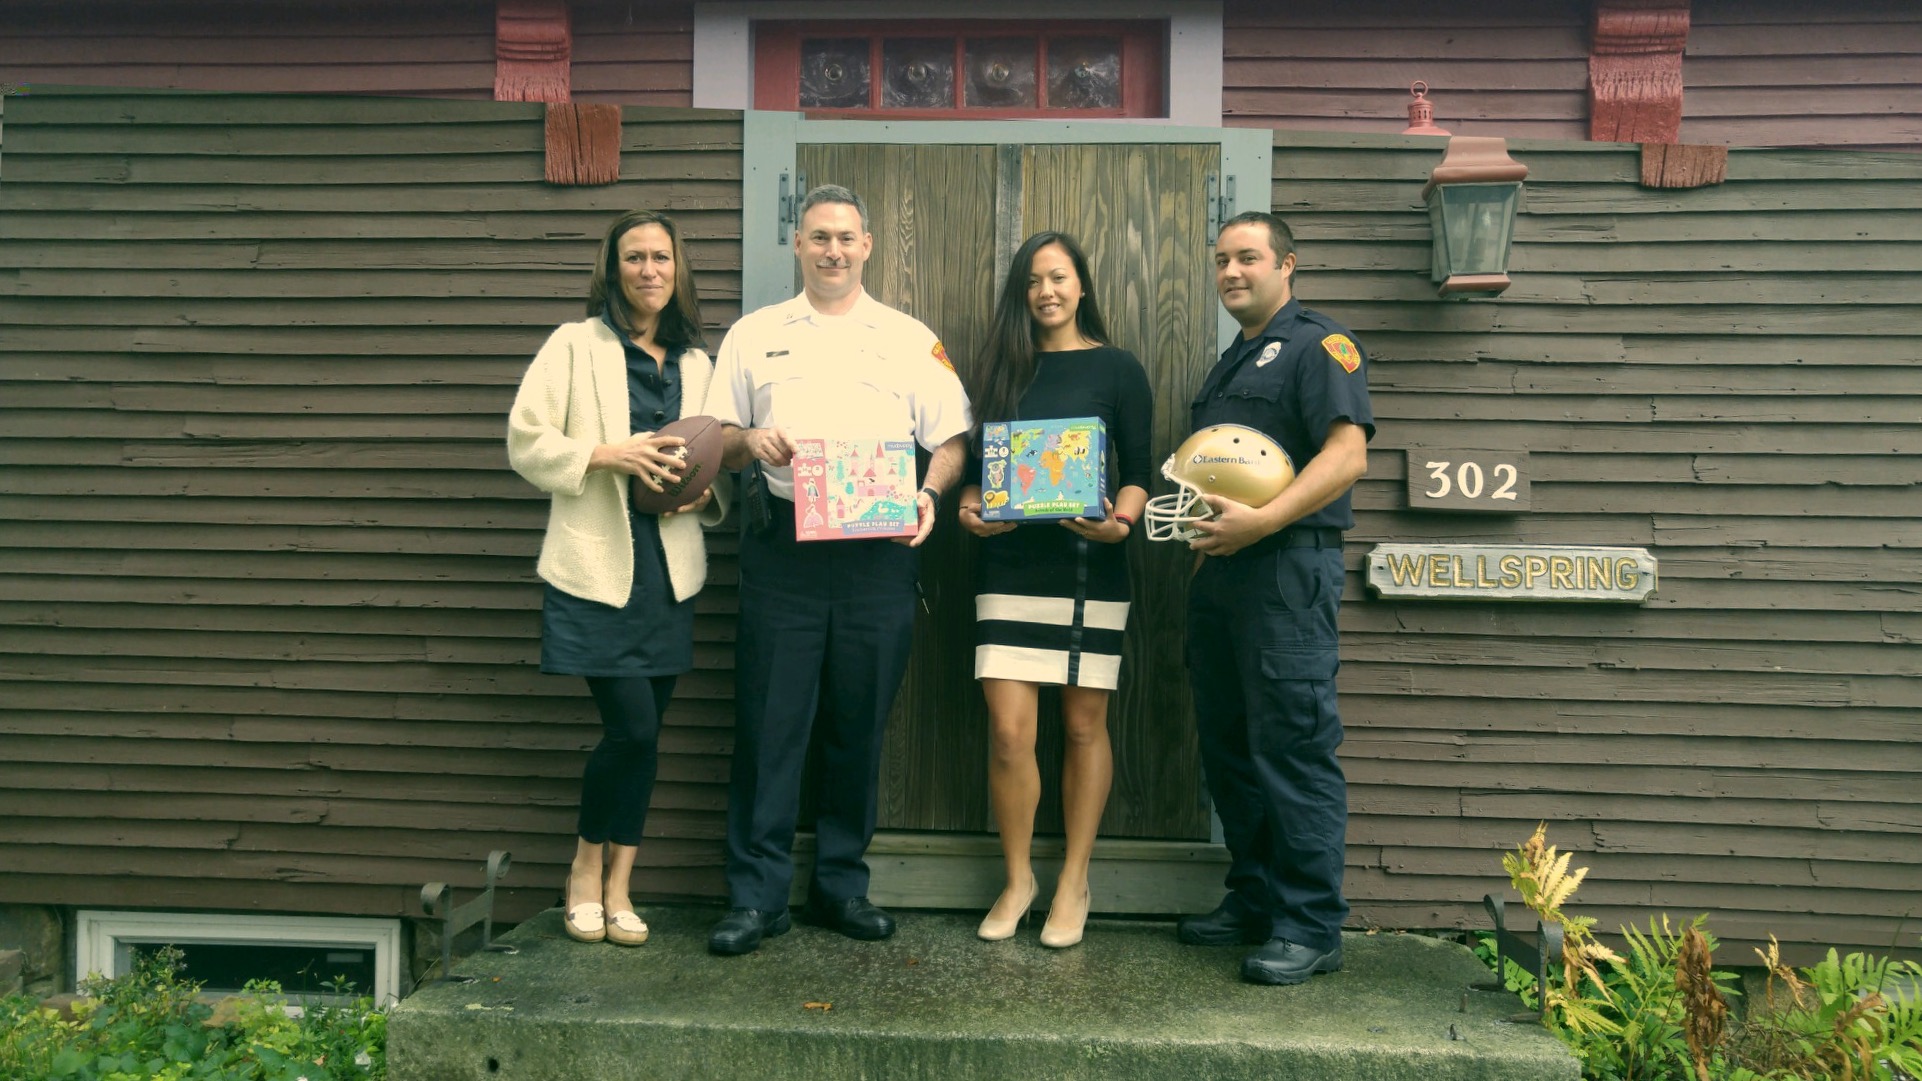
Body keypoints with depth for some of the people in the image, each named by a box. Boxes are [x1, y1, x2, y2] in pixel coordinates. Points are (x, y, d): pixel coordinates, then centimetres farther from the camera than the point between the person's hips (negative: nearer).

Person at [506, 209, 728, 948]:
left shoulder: (696, 364, 15)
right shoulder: (575, 345, 2)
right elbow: (526, 442, -3)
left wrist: (704, 496, 1)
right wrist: (609, 454, -17)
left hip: (668, 570, 5)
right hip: (596, 565, -4)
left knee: (644, 731, 6)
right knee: (633, 727, -10)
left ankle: (618, 887, 19)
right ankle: (586, 867, 16)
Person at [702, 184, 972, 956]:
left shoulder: (911, 339, 13)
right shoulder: (755, 335, 14)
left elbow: (951, 439, 8)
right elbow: (714, 441, 12)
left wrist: (929, 495, -11)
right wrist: (748, 440, -10)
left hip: (879, 552, 1)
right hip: (783, 550, 0)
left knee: (859, 726, 6)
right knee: (770, 723, -2)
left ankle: (841, 884, 19)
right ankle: (756, 893, 7)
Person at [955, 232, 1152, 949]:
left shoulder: (1117, 369, 5)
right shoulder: (1000, 367, 12)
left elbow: (1138, 469, 2)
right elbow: (975, 463, 13)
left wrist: (1120, 520, -17)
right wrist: (970, 509, -7)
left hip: (1089, 566, -1)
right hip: (1011, 566, 2)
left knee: (1083, 726, 5)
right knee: (1008, 730, -4)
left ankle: (1074, 882, 20)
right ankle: (1017, 878, 16)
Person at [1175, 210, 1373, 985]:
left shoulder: (1319, 345, -3)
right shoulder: (1232, 364, 24)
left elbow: (1348, 454, -16)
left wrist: (1260, 521, -23)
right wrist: (1194, 516, 13)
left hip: (1287, 570, -9)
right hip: (1217, 573, 9)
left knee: (1294, 751, -7)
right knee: (1229, 748, 12)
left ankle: (1310, 927, 1)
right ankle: (1253, 899, 24)